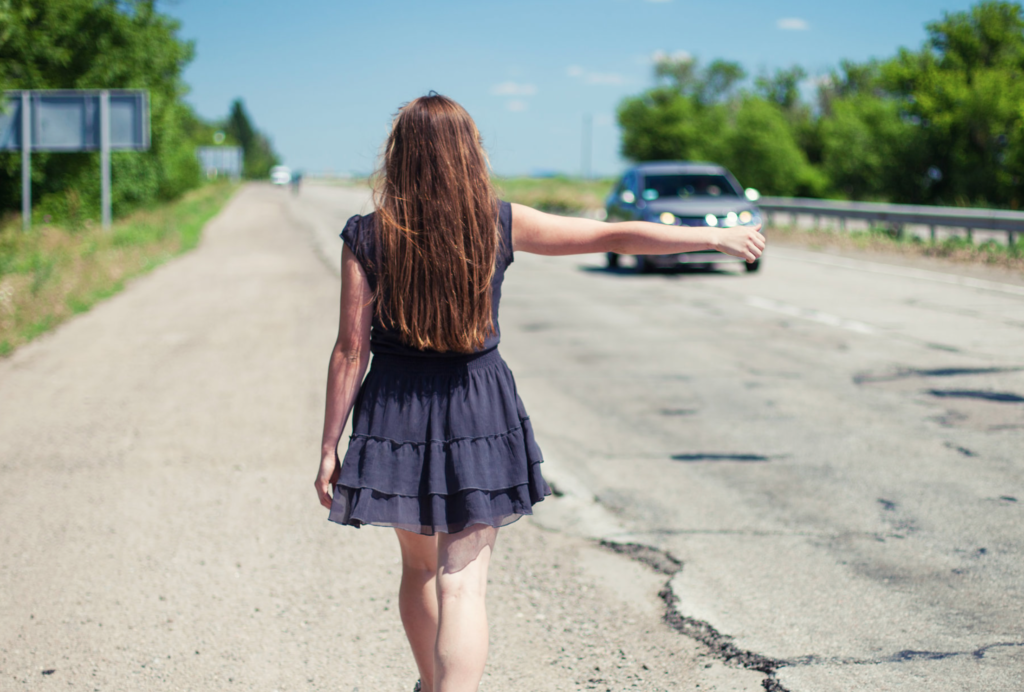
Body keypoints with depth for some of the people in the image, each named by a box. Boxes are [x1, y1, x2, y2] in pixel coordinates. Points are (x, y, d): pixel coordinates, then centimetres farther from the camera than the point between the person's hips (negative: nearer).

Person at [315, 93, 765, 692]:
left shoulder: (367, 237, -9)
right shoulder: (500, 224, -7)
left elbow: (351, 350, -9)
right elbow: (616, 237, -1)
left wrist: (330, 446, -1)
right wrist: (718, 238, 10)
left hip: (395, 416, 1)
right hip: (477, 414, -1)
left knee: (419, 564, 22)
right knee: (462, 580, 0)